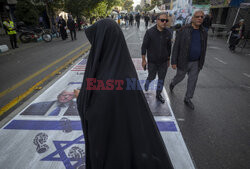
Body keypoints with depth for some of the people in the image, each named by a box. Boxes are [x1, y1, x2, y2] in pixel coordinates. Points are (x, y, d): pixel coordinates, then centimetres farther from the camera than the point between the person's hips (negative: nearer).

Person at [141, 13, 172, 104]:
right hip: (152, 61, -3)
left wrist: (168, 60, 13)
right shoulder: (150, 32, -11)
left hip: (163, 62, 3)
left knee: (161, 78, 10)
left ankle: (158, 94, 31)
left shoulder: (168, 33, 0)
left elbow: (169, 47, 10)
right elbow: (144, 46, -7)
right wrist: (143, 60, -7)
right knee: (152, 76, 11)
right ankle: (147, 83, 47)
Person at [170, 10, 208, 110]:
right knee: (180, 77, 15)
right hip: (183, 61, -4)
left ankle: (187, 99, 25)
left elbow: (203, 49, 9)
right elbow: (176, 47, -12)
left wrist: (201, 63, 10)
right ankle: (173, 83, 51)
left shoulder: (204, 33, 2)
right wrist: (174, 62, -14)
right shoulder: (183, 31, -12)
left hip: (195, 62, 4)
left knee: (193, 81, 7)